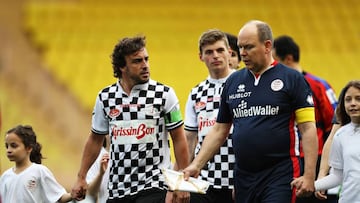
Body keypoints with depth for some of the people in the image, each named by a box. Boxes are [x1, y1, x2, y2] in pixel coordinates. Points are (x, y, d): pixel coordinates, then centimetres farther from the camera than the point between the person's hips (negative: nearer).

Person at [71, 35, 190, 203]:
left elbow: (179, 139, -1)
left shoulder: (164, 94, -3)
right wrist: (81, 178, 12)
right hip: (117, 188, 4)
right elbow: (95, 139, 16)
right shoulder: (105, 97, 7)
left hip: (154, 186, -4)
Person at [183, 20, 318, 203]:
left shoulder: (291, 79, -1)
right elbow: (219, 130, 18)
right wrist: (196, 165, 9)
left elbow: (308, 129, -4)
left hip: (280, 176, -5)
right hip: (243, 178, 5)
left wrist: (309, 175, -13)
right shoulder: (233, 81, 13)